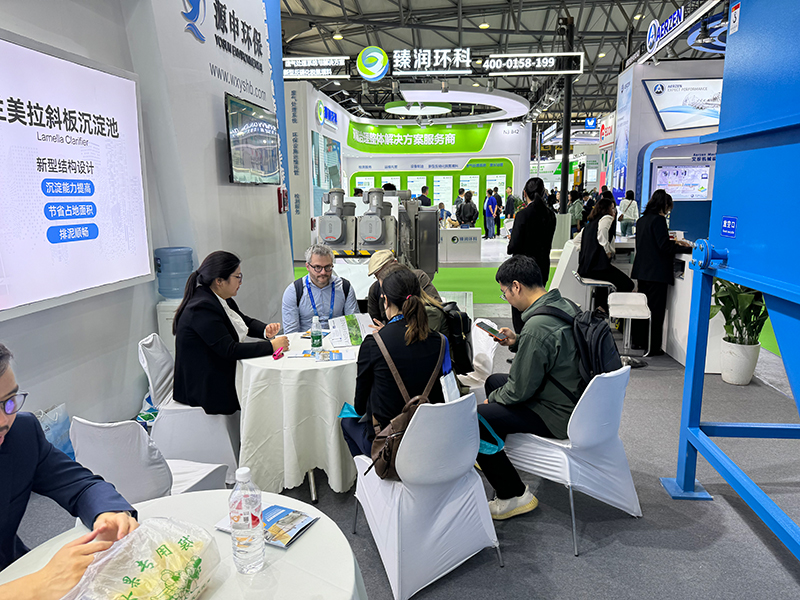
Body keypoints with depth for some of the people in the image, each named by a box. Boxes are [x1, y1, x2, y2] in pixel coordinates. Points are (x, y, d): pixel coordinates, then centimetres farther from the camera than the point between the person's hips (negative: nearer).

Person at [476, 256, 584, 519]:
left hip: (558, 417, -10)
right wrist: (517, 342, 6)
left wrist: (492, 399, -3)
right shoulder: (566, 306, 0)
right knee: (493, 380, 24)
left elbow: (520, 391, -23)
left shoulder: (537, 327, -29)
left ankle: (514, 495, -2)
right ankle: (493, 459, 41)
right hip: (575, 399, 10)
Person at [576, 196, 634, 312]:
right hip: (598, 264, -10)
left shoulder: (591, 222, 22)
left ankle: (600, 309, 41)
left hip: (585, 267, 10)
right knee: (628, 285, -9)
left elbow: (578, 240, 27)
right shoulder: (607, 218, 0)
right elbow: (602, 238, -19)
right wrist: (609, 252, -8)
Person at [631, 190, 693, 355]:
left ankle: (638, 340, 23)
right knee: (656, 309, -2)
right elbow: (664, 247, -17)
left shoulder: (642, 219, 13)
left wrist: (674, 243, 24)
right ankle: (653, 347, 2)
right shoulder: (658, 219, -14)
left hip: (642, 270, 9)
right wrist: (688, 248, -9)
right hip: (656, 272, -9)